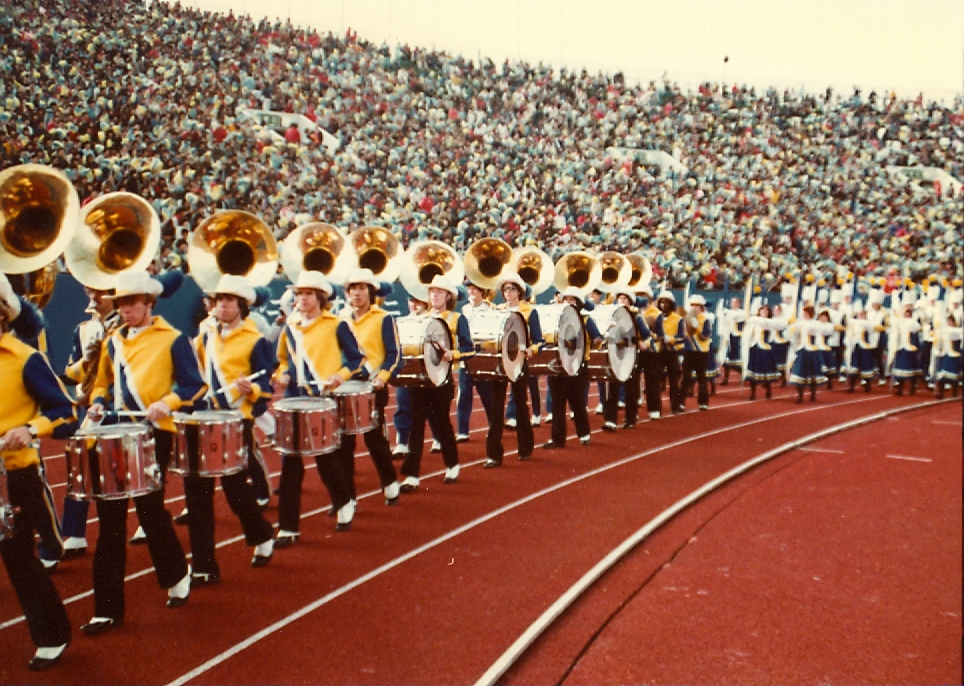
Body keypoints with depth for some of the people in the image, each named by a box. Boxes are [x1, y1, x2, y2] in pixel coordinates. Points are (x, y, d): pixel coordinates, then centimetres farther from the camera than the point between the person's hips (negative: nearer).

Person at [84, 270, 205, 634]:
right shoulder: (112, 341, 12)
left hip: (154, 434, -5)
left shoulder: (173, 339, -3)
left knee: (150, 509, -1)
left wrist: (167, 403, -21)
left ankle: (177, 574, 28)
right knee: (110, 516, 2)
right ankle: (108, 607, 8)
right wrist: (98, 403, 2)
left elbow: (193, 385, -4)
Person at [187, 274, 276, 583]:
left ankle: (263, 537, 30)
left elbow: (265, 389, -8)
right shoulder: (206, 336, 12)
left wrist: (251, 389, -28)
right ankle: (203, 566, 7)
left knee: (236, 488, 0)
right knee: (197, 491, 0)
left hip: (236, 424, -5)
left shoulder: (256, 342, -5)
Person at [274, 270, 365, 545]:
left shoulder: (336, 326, -4)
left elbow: (357, 357, 0)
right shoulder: (290, 327, 10)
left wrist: (340, 376, -17)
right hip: (294, 400, 4)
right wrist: (283, 374, 3)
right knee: (290, 462, 0)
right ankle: (288, 527, 4)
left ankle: (344, 504, 33)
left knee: (326, 458, 5)